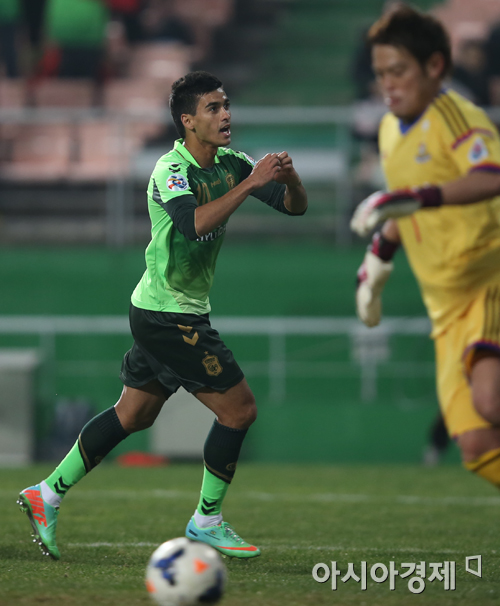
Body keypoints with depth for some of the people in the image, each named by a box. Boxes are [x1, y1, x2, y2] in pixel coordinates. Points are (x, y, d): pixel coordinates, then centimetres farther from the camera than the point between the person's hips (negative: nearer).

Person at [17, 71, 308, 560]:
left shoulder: (228, 163, 4)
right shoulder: (170, 171, -20)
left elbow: (294, 206, 4)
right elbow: (195, 223, -40)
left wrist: (289, 179, -18)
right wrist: (251, 183, -41)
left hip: (180, 313, 9)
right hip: (169, 316, -9)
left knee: (133, 416, 16)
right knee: (239, 409, -5)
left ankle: (49, 494, 21)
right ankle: (206, 521, 8)